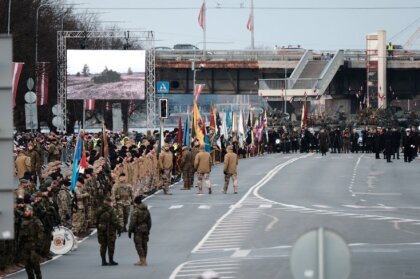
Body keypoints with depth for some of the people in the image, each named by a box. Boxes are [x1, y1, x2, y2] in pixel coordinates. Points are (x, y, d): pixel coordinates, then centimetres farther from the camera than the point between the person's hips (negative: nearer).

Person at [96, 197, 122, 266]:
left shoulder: (99, 210, 7)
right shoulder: (112, 210, -10)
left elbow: (97, 221, 12)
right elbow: (115, 221, -14)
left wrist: (98, 228, 20)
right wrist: (119, 229, -7)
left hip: (101, 230, 5)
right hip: (110, 229, -5)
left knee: (103, 246, 9)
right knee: (111, 245, -1)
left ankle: (103, 261, 9)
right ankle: (111, 261, -1)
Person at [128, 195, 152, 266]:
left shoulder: (136, 211, -14)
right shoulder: (146, 210, 8)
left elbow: (132, 222, -16)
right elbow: (149, 221, 14)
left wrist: (130, 231, -9)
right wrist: (148, 230, 22)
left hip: (138, 229, -7)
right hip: (145, 229, 7)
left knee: (138, 245, -4)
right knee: (144, 245, 12)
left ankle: (142, 261, -9)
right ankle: (143, 260, 18)